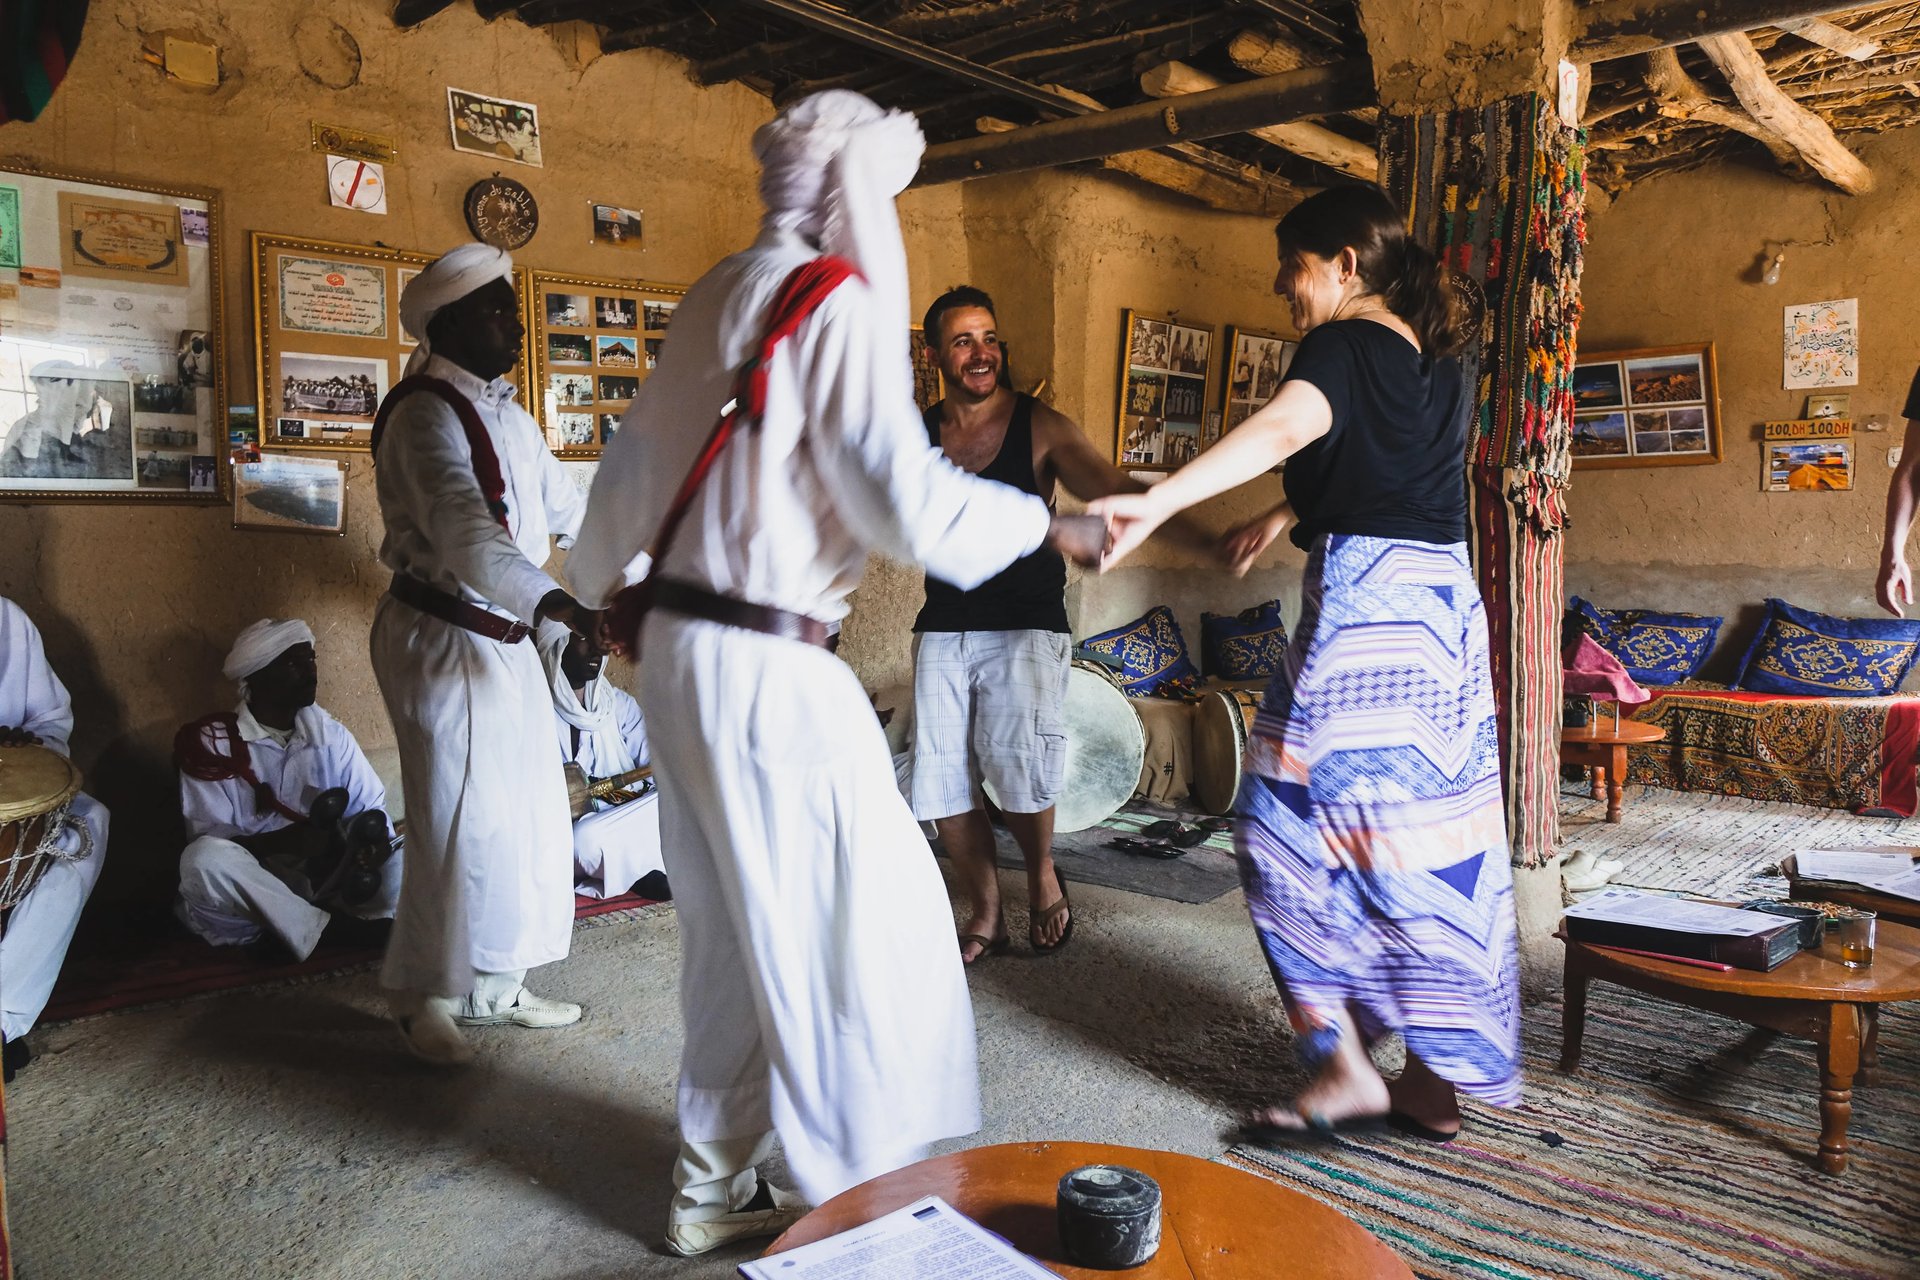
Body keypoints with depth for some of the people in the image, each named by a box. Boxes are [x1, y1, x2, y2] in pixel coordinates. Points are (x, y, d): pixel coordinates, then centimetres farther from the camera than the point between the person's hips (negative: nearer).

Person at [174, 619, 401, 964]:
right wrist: (291, 839, -29)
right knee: (205, 859, -34)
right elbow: (211, 841, -11)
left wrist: (375, 840, -20)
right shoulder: (212, 742, -4)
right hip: (251, 888, -2)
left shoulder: (331, 734, 7)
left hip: (323, 877, 3)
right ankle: (331, 926, -24)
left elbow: (371, 806, 5)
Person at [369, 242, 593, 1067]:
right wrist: (548, 599, -47)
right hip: (443, 638, -9)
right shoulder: (427, 414, -16)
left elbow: (568, 510, 22)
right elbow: (465, 530, -33)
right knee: (461, 820, -5)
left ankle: (494, 986, 26)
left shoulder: (507, 416, 14)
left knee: (526, 815, 13)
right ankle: (424, 999, 13)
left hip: (504, 640, 9)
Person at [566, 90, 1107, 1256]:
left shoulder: (720, 296, 14)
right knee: (859, 924, 2)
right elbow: (903, 494, -21)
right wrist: (1047, 525, -7)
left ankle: (716, 1190, 30)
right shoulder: (838, 304, -11)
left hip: (681, 647, 9)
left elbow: (636, 460, 20)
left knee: (737, 932, 17)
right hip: (770, 668, -9)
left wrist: (614, 586, 34)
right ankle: (866, 1198, 13)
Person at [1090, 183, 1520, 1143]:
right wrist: (1284, 518, 38)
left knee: (1298, 828, -1)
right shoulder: (1438, 363, 18)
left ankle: (1344, 1070, 2)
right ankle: (1436, 1081, 19)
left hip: (1362, 598, -9)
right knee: (1434, 840, 11)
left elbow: (1285, 426, -29)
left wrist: (1158, 501, -41)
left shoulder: (1345, 345, -8)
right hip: (1446, 603, 9)